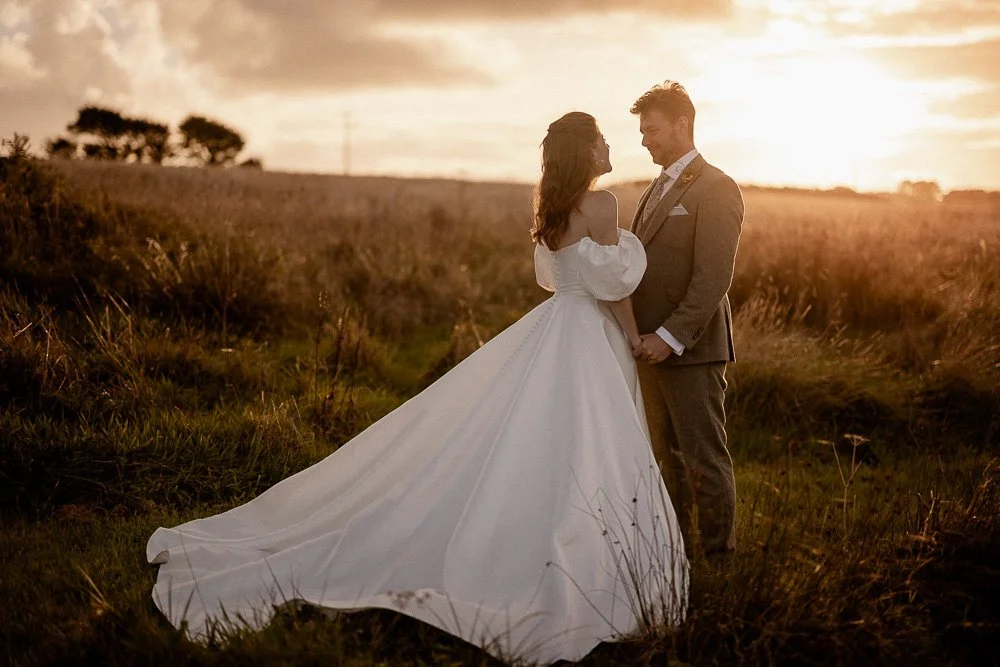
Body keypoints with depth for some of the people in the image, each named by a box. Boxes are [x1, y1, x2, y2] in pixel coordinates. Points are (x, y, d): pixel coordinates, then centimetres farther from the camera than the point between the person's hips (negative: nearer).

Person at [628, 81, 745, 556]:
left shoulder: (715, 189, -11)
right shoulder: (658, 188, 18)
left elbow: (714, 278, -18)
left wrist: (671, 337, -22)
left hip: (690, 350, -8)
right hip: (654, 347, 9)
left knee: (704, 458, 1)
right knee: (666, 457, 15)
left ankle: (719, 553, 12)